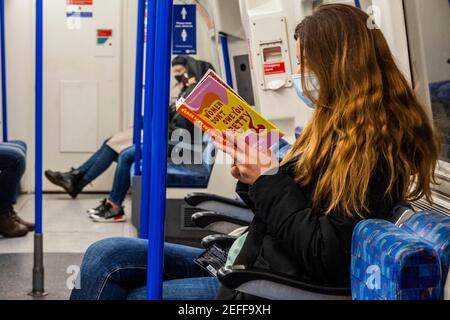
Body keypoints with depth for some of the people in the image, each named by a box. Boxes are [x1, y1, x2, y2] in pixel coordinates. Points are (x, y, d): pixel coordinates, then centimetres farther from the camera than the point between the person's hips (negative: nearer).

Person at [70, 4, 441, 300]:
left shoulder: (373, 144, -17)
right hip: (250, 259, 9)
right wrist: (252, 178, -2)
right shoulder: (342, 127, 13)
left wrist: (267, 181, -15)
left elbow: (328, 258, -23)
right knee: (105, 257, -1)